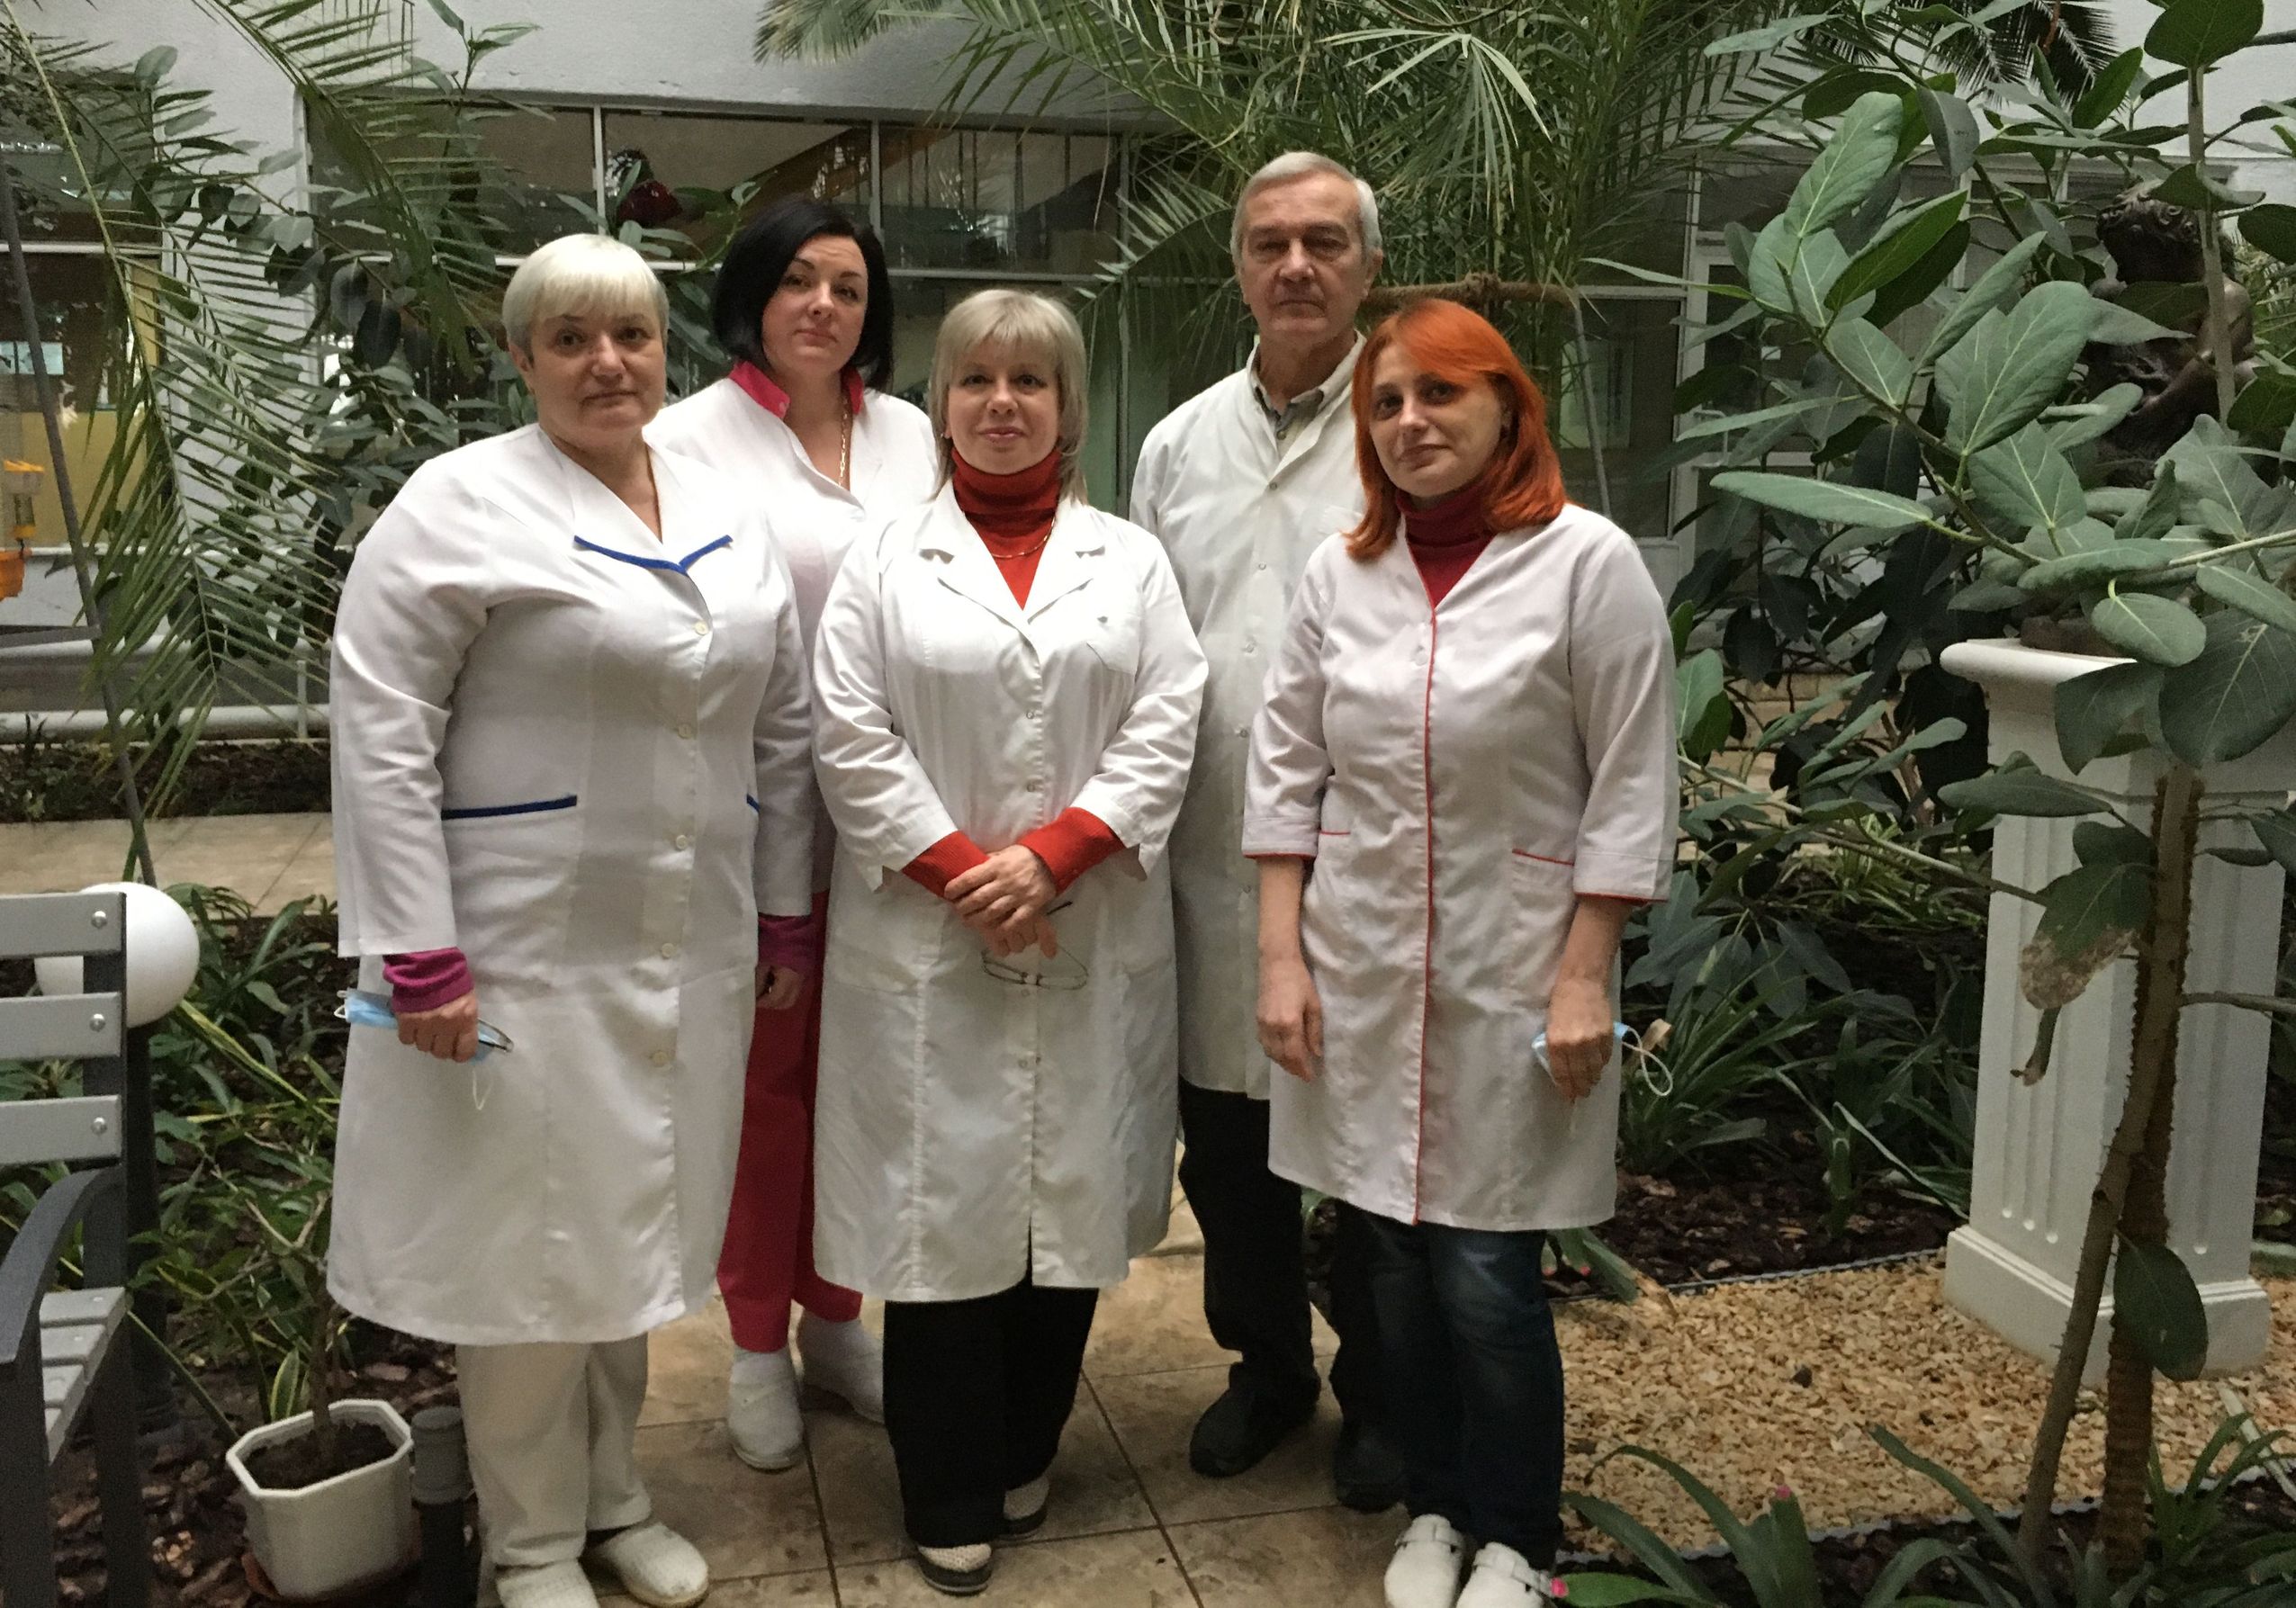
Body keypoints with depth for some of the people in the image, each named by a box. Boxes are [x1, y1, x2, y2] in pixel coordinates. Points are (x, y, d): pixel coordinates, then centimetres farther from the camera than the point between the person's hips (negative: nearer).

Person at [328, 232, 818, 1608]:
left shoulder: (730, 515, 9)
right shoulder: (463, 504, -7)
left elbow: (785, 728, 13)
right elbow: (382, 732, -12)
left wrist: (788, 915, 11)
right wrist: (421, 958, -15)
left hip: (691, 953, 5)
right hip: (522, 951, -5)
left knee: (639, 1224, 16)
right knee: (529, 1237, 6)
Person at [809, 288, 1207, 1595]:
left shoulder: (1132, 559, 10)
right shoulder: (885, 563, 6)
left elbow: (1164, 728, -1)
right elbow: (853, 738, -2)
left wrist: (1051, 854, -13)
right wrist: (960, 870, -12)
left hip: (1095, 939, 2)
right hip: (927, 940, -1)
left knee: (1073, 1191, 8)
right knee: (943, 1198, 3)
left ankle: (1025, 1450, 29)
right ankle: (950, 1496, 18)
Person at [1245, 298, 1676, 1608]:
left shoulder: (1589, 563, -6)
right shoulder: (1341, 572, 5)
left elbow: (1630, 792, -6)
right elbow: (1288, 772, 7)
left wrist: (1584, 978, -9)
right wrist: (1282, 957, 2)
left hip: (1512, 975, -3)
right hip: (1361, 970, 4)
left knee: (1489, 1274, 0)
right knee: (1400, 1263, 12)